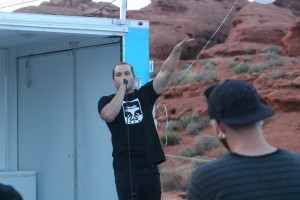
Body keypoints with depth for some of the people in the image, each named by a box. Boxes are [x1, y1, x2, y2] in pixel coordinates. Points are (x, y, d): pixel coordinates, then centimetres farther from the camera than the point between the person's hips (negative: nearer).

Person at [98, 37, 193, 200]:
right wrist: (122, 88, -11)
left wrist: (177, 50, -14)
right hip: (125, 168, -3)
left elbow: (166, 71, 0)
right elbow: (109, 115, -18)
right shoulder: (106, 101, 5)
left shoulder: (145, 94, 10)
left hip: (150, 165, 3)